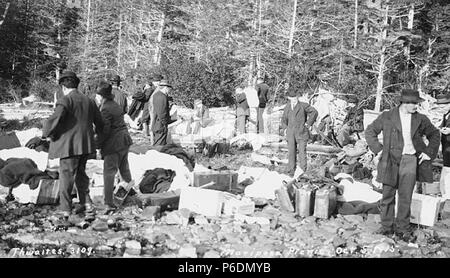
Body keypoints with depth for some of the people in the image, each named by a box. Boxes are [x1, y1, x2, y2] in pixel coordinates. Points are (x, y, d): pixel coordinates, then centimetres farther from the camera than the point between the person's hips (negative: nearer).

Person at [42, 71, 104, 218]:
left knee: (67, 175, 1)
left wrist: (48, 133, -8)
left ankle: (65, 209, 5)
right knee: (80, 173, 20)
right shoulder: (89, 101, 9)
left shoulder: (65, 100, -12)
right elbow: (99, 123, 17)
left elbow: (54, 120, -26)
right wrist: (96, 132, 38)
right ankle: (86, 203, 20)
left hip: (69, 145, -6)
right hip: (85, 144, 6)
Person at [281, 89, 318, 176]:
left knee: (302, 151, -6)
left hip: (301, 132, -4)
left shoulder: (303, 105, -2)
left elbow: (314, 112, -5)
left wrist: (309, 124, -6)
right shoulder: (288, 107, 13)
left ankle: (303, 171, -2)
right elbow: (284, 119, 23)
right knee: (291, 152, 2)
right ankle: (291, 171, 6)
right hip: (291, 133, 4)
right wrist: (284, 128, 7)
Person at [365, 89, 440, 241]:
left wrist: (429, 152, 9)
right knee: (388, 195, 5)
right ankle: (386, 226, 17)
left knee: (405, 196, 0)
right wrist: (378, 149, 0)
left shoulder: (420, 119, 6)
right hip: (391, 160, -1)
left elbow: (434, 134, 20)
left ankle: (403, 229, 11)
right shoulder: (387, 117, 0)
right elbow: (370, 131, 8)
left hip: (410, 160, 1)